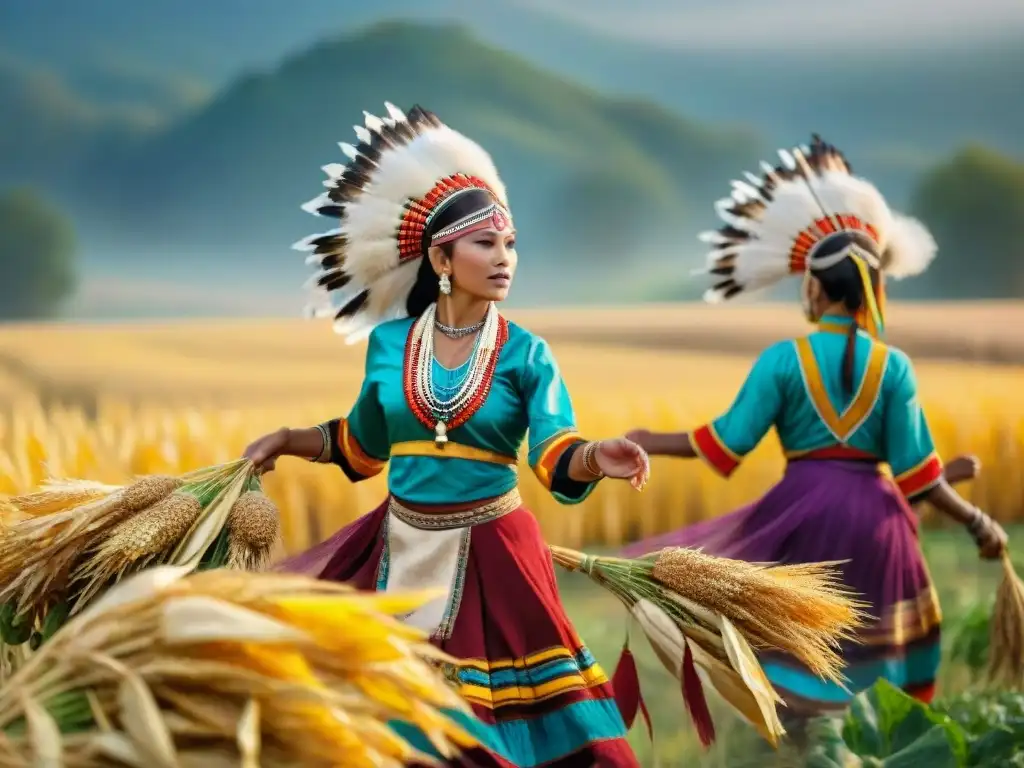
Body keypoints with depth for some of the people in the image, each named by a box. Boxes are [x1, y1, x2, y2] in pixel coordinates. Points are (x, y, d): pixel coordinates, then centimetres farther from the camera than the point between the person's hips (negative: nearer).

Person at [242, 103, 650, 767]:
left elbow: (555, 456, -21)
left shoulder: (526, 354, -7)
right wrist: (286, 440, 9)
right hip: (401, 546, 3)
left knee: (492, 713, 2)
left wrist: (598, 456, -41)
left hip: (489, 552, -2)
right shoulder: (387, 343, -1)